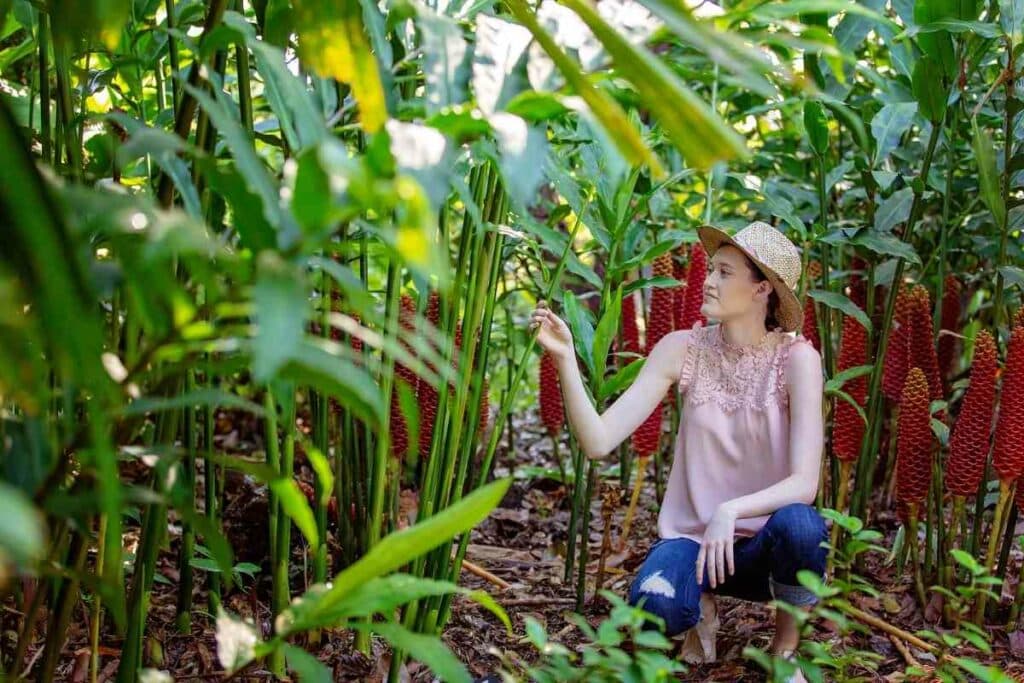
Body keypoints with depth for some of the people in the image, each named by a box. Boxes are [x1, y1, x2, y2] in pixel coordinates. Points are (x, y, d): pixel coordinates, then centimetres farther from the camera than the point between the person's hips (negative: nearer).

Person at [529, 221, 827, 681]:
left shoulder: (796, 357, -14)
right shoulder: (682, 349, -8)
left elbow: (804, 483, -21)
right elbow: (598, 441, -15)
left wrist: (730, 510, -37)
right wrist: (565, 358, -26)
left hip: (765, 543, 0)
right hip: (691, 536, 0)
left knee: (798, 524, -36)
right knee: (654, 607, -33)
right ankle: (698, 610, 7)